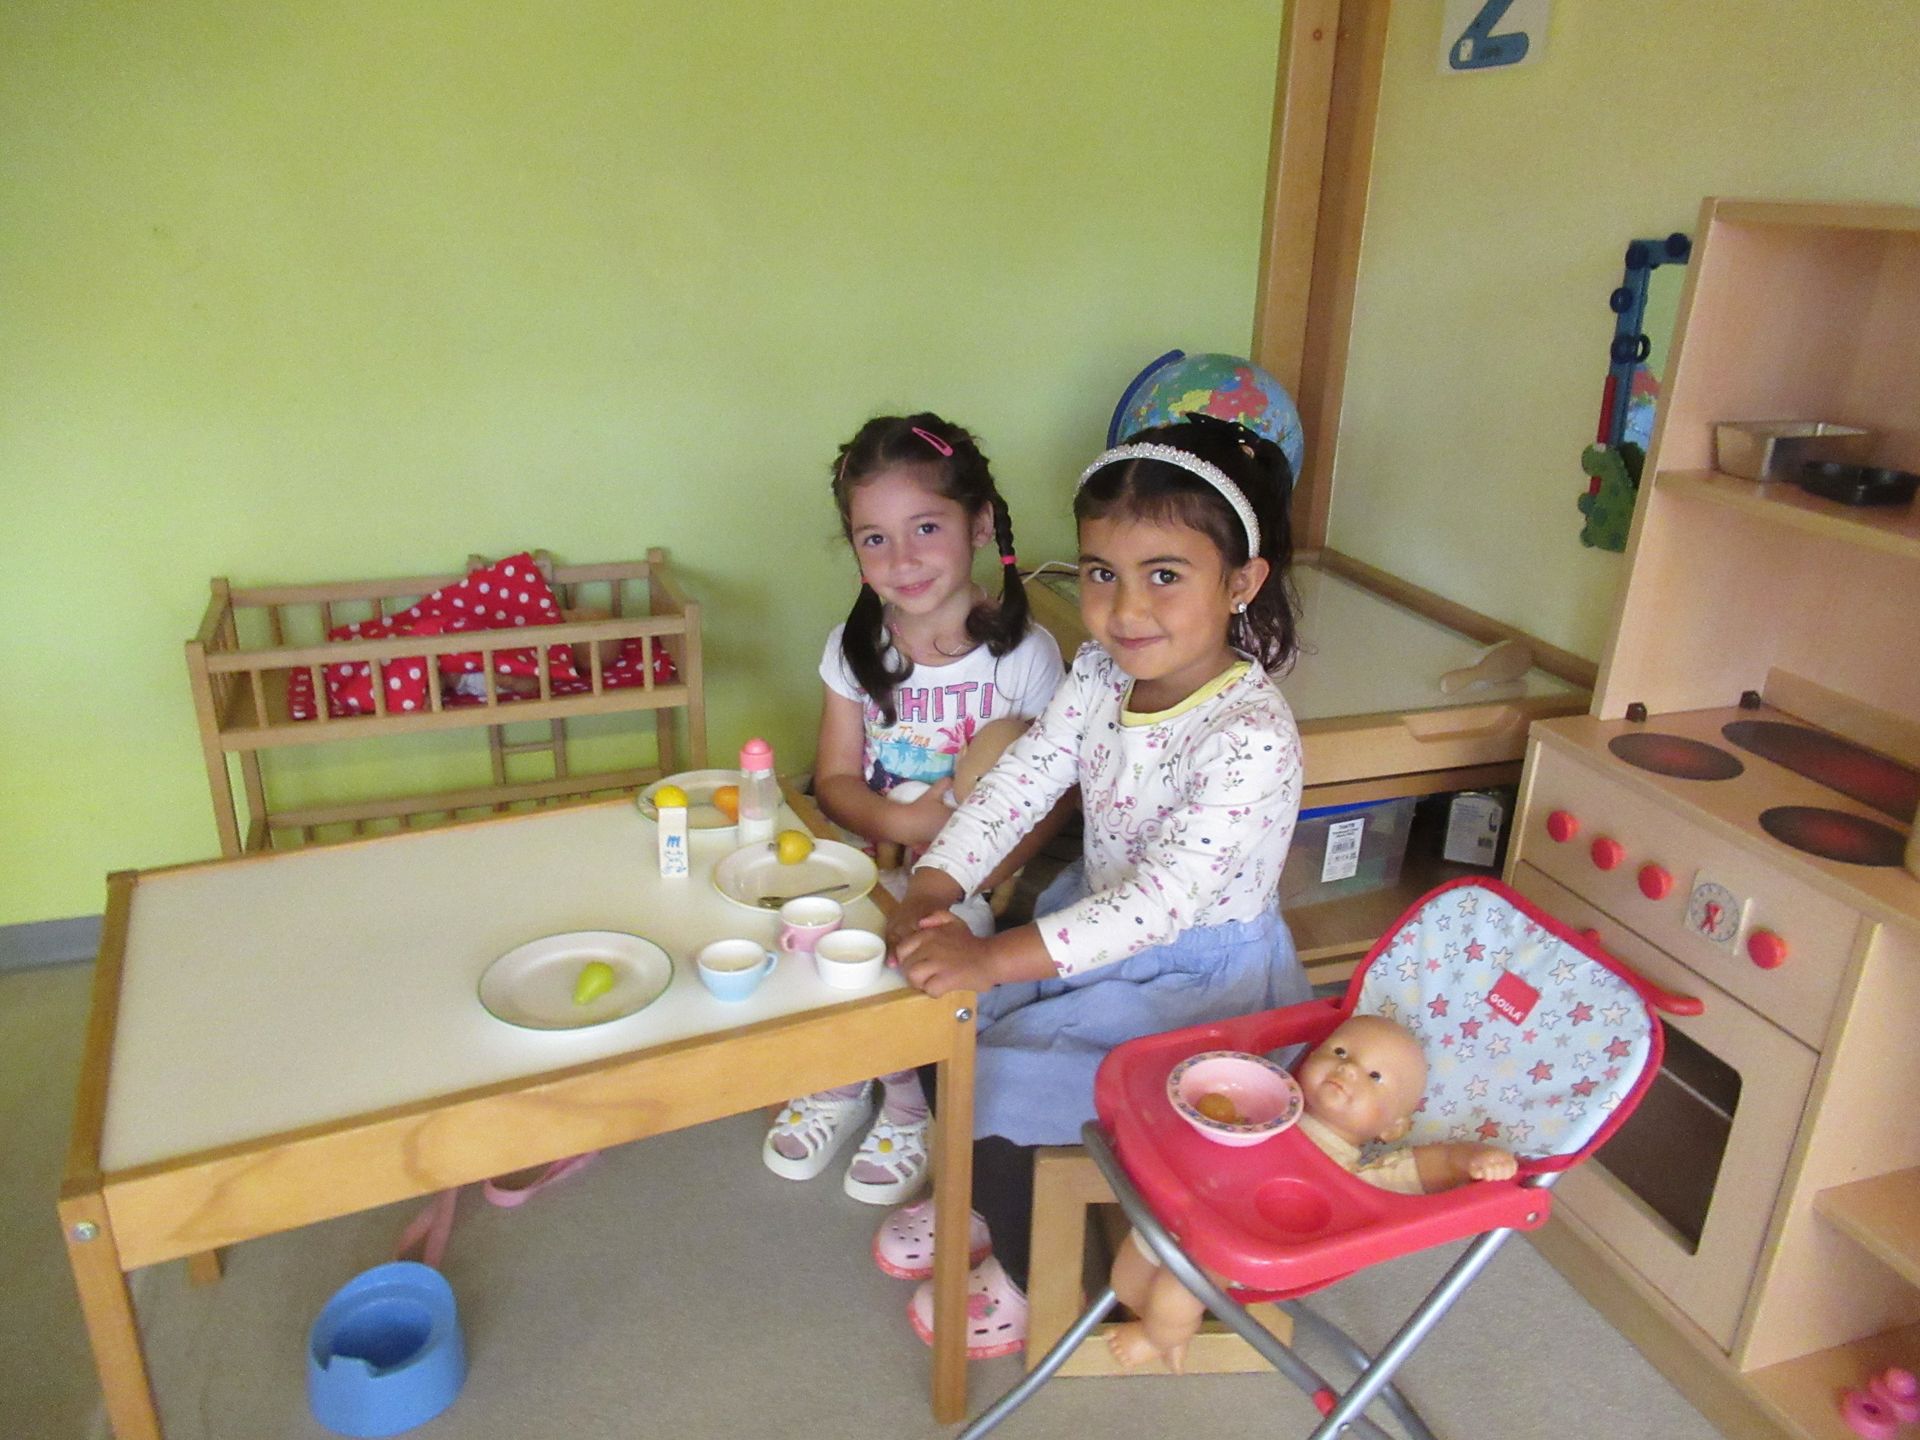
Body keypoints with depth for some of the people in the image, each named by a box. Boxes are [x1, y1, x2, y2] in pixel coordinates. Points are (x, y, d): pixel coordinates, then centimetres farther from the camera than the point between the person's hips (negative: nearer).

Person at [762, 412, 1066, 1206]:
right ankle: (839, 1082, 9)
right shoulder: (855, 647, -1)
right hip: (874, 853, 4)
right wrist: (904, 822, -21)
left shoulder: (1024, 652, -12)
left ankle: (910, 1106, 4)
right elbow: (835, 779, 0)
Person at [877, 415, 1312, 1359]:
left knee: (1001, 1073, -16)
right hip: (1098, 919, 8)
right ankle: (989, 1198, 28)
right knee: (934, 1006, 3)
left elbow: (1162, 901, -36)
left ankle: (1026, 1276, 13)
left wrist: (993, 958, -39)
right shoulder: (1100, 673, -8)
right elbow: (1019, 778, -7)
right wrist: (935, 886, -21)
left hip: (1193, 978, -7)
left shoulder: (1251, 738, -31)